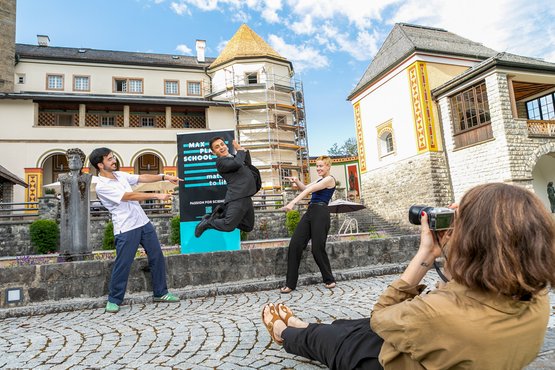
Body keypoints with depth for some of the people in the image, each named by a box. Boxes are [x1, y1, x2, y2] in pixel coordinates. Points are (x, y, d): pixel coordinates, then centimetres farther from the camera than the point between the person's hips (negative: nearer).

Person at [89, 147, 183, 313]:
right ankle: (114, 300, 21)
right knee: (122, 265, 1)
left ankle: (161, 293, 23)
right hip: (126, 229, -8)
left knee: (157, 257, 10)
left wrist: (165, 177, -3)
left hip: (143, 223, 8)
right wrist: (156, 195, -21)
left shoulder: (120, 175, 10)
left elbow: (142, 177, 10)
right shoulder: (102, 187, -14)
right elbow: (129, 196, -20)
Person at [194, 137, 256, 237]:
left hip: (246, 198, 9)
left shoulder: (233, 157, 20)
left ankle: (222, 213, 21)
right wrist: (240, 150, -4)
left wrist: (244, 149, 18)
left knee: (248, 227, 15)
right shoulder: (220, 161, -6)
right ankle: (206, 222, 11)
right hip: (237, 198, -9)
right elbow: (237, 163, -22)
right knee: (229, 226, -15)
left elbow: (247, 163, 33)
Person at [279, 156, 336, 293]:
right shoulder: (319, 180, 25)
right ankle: (290, 283, 1)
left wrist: (293, 202, -24)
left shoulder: (330, 179, -4)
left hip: (321, 213, -8)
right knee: (294, 245, -3)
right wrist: (297, 181, 0)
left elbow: (309, 190, -14)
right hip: (310, 212, 8)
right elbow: (305, 188, 21)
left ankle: (329, 279, 17)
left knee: (318, 248, -6)